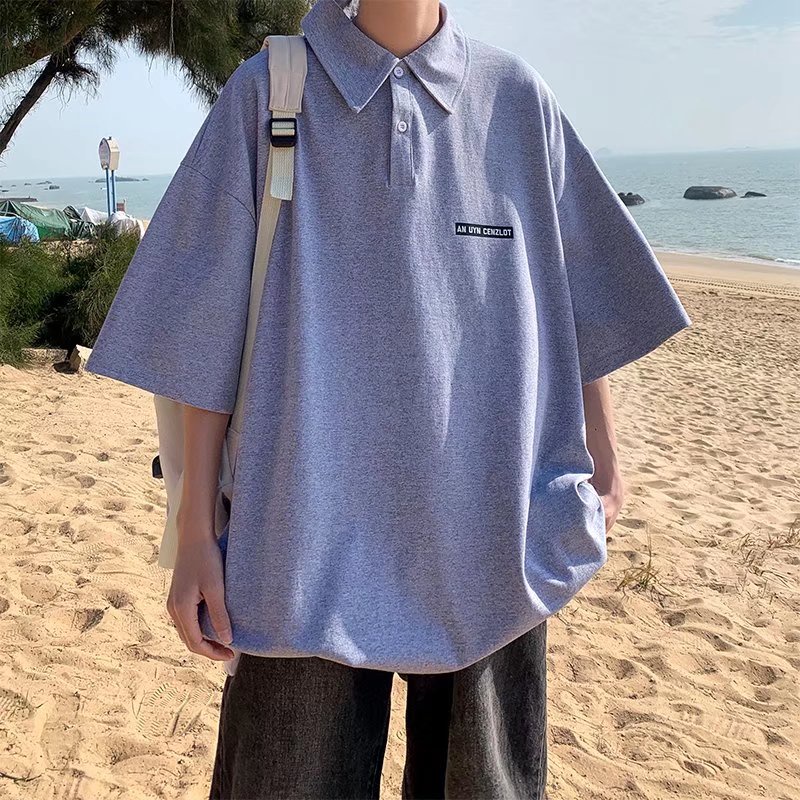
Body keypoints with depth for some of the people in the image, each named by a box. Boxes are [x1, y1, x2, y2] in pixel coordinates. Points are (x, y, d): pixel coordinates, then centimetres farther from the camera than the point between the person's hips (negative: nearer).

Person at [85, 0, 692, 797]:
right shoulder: (266, 94, 0)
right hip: (309, 547, -1)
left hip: (491, 544, 2)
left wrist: (603, 463, 12)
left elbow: (578, 310, 11)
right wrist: (196, 531, -2)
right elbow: (209, 333, -1)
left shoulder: (516, 100, 5)